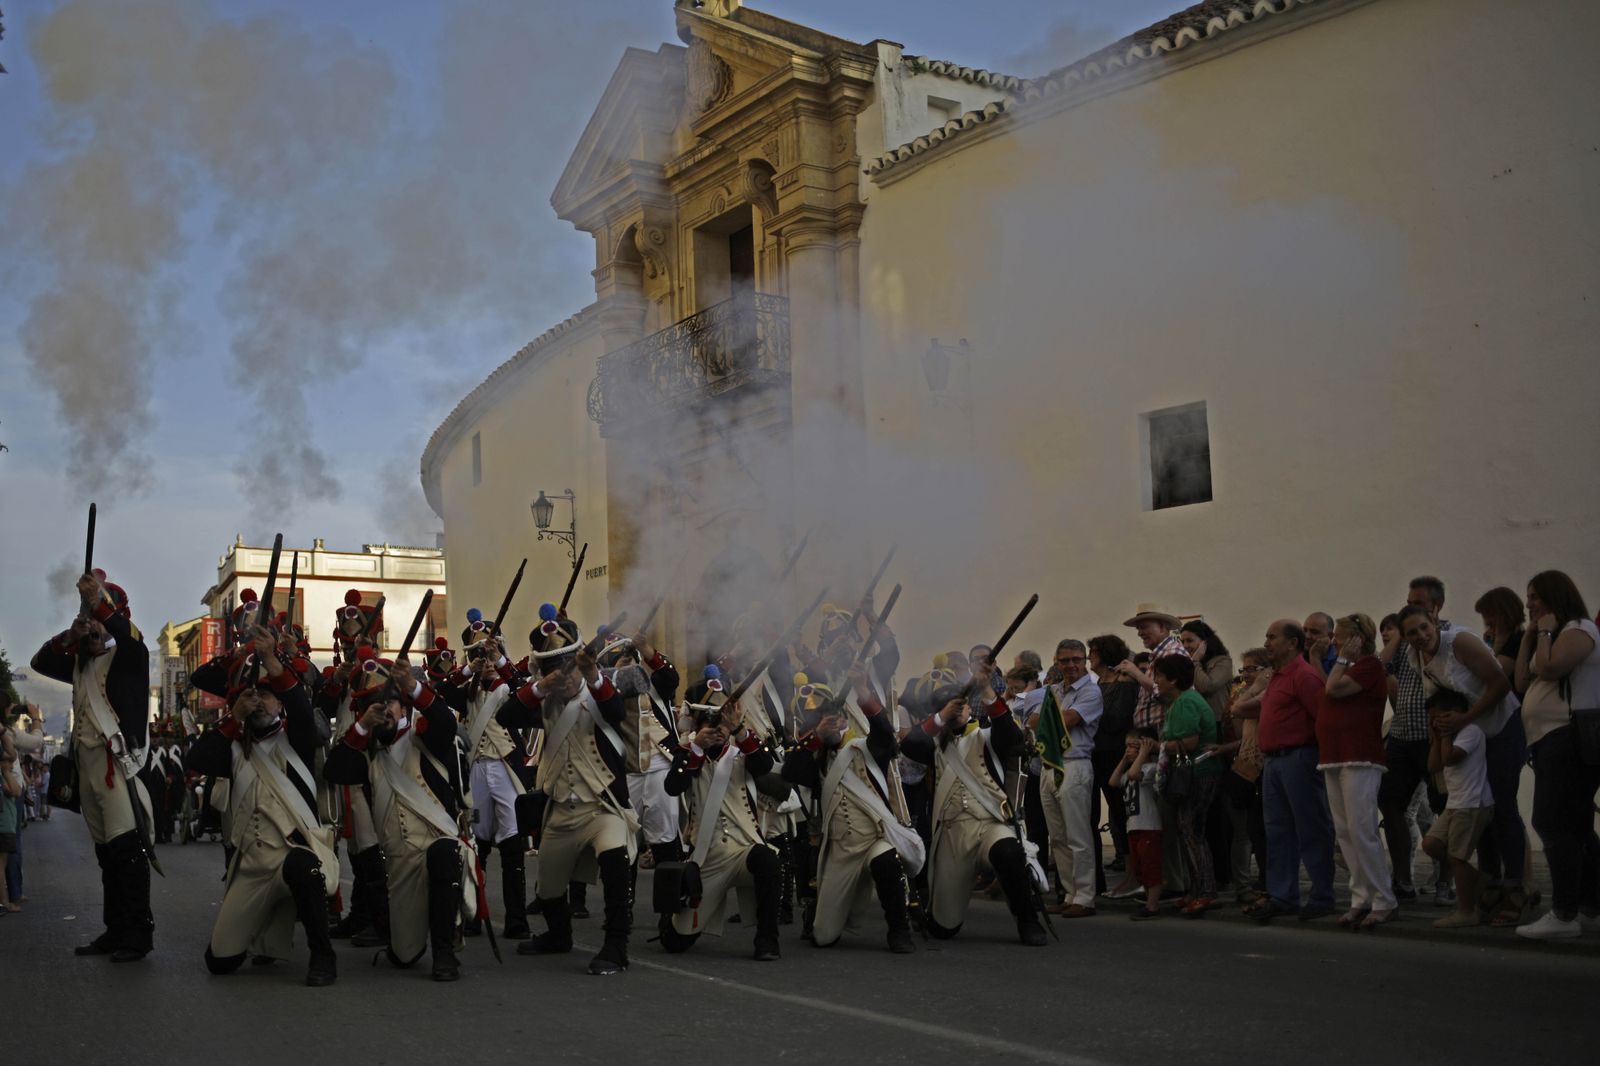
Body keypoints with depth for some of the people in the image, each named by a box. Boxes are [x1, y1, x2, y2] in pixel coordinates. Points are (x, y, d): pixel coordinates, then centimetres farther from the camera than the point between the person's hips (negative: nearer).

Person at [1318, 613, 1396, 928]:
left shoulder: (1369, 665, -7)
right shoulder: (1348, 668, 21)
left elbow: (1333, 689, -15)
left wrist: (1342, 658, -5)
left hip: (1359, 759, -10)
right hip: (1334, 758, 10)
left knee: (1361, 830, -13)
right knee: (1344, 833, 7)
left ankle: (1383, 902, -7)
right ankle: (1361, 900, 10)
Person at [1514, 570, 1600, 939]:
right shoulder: (1554, 635, 23)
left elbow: (1548, 668, -21)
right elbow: (1523, 680, 14)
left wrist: (1545, 632, -8)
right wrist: (1530, 636, 11)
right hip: (1552, 740, 11)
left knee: (1554, 824, -16)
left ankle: (1564, 915, -18)